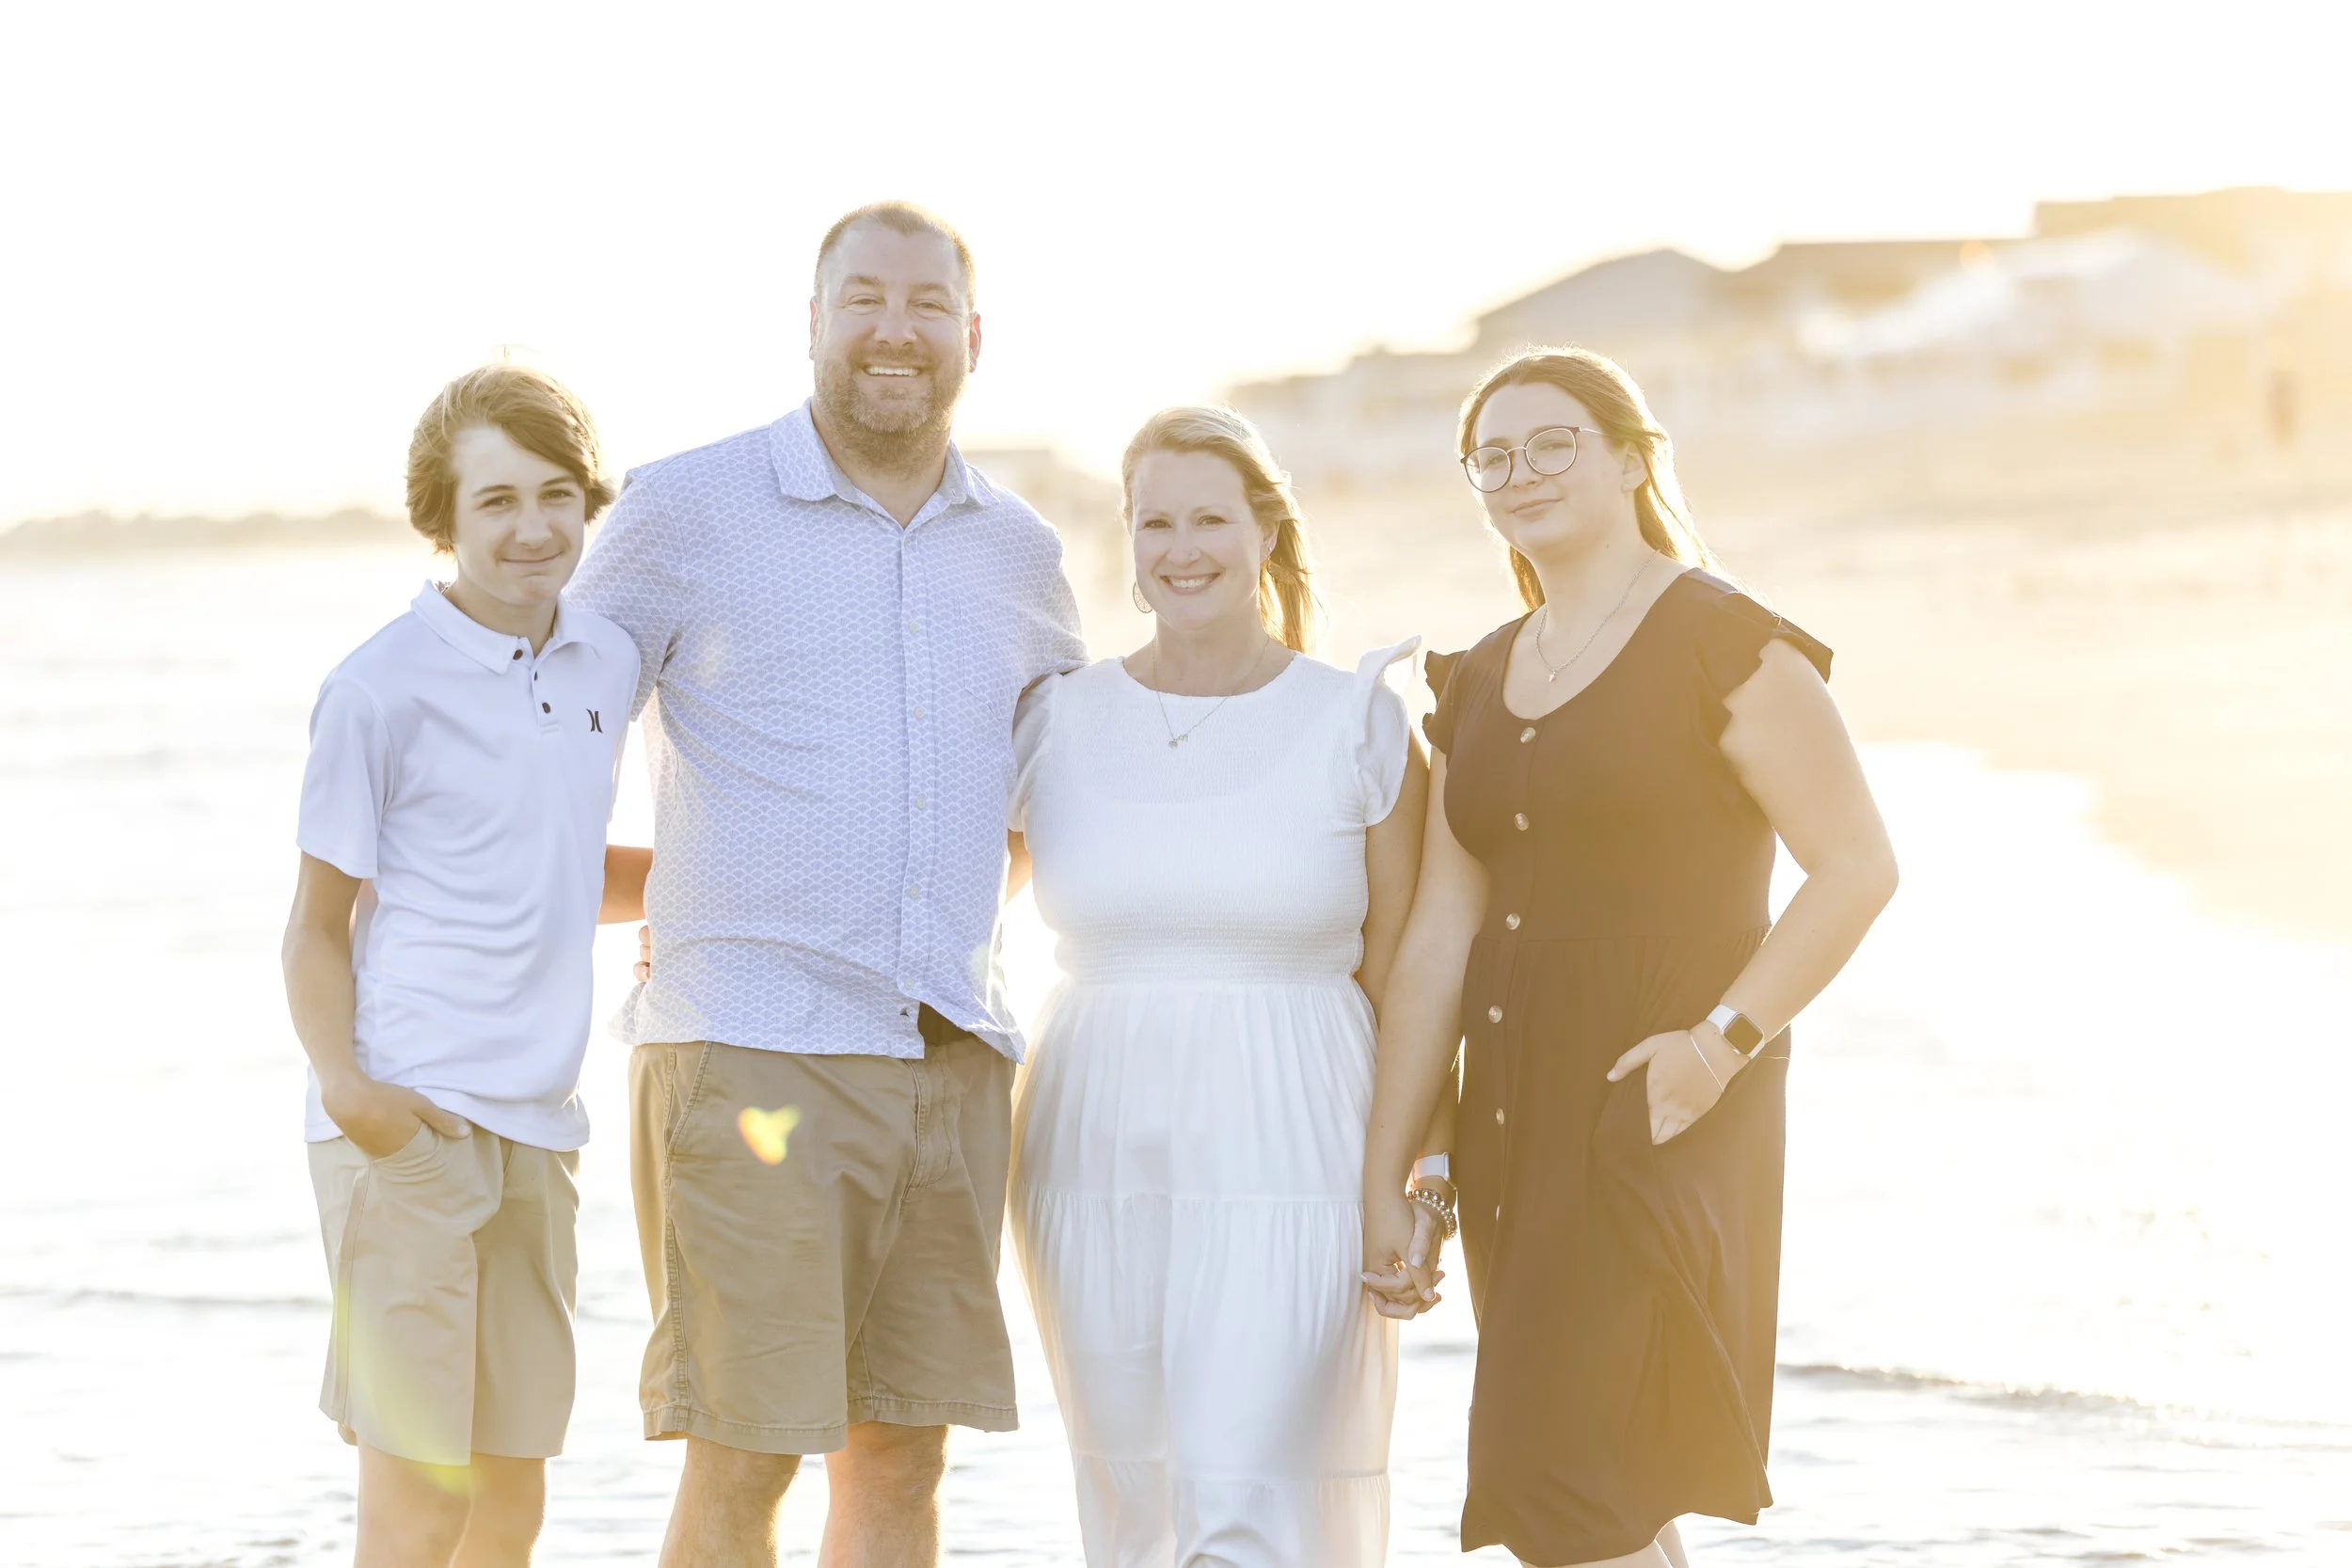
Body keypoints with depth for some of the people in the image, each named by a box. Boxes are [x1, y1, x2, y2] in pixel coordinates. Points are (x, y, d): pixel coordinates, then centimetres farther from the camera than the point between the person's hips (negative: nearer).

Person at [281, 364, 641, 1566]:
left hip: (538, 1122, 6)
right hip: (409, 1124, -6)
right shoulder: (380, 689, -9)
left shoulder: (606, 664, 9)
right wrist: (343, 1078, -20)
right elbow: (318, 925, -5)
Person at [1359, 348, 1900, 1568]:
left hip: (1660, 1113, -7)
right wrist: (1383, 1172, 7)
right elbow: (1439, 937, 11)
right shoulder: (1480, 686, 13)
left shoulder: (1724, 645, -8)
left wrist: (1724, 1039, -21)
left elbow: (1857, 865, -11)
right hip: (1515, 1119, 7)